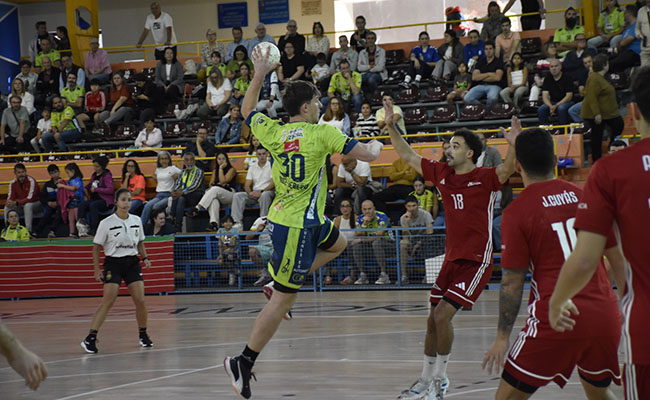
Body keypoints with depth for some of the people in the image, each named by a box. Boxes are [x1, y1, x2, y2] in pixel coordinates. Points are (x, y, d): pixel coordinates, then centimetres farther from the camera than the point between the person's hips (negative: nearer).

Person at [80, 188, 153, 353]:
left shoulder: (136, 220, 5)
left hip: (132, 263, 4)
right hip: (113, 264, -4)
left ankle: (143, 335, 17)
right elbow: (96, 247, -2)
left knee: (140, 301, -4)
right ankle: (90, 338, -14)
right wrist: (96, 269, -6)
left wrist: (145, 258, 4)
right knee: (108, 301, -15)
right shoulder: (106, 223, -8)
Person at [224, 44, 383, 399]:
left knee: (337, 244, 31)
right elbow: (368, 155, -11)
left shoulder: (273, 131, 1)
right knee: (283, 300, -2)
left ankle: (279, 283, 23)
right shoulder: (321, 133, -15)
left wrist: (259, 74, 25)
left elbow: (247, 111, 21)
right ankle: (243, 363, 1)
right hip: (297, 225, -8)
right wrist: (375, 146, 11)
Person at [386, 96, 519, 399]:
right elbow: (408, 156, 15)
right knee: (433, 320, 9)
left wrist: (514, 146, -50)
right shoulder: (441, 173, 6)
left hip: (476, 262, -7)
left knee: (442, 314, -15)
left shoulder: (485, 178, -11)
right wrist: (391, 127, 10)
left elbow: (508, 169, -31)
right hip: (452, 259, 7)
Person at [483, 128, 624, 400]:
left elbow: (512, 282, -5)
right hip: (604, 314, 5)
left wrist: (502, 336, 1)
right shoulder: (586, 197, 8)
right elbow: (618, 260, 13)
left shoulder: (516, 212, -4)